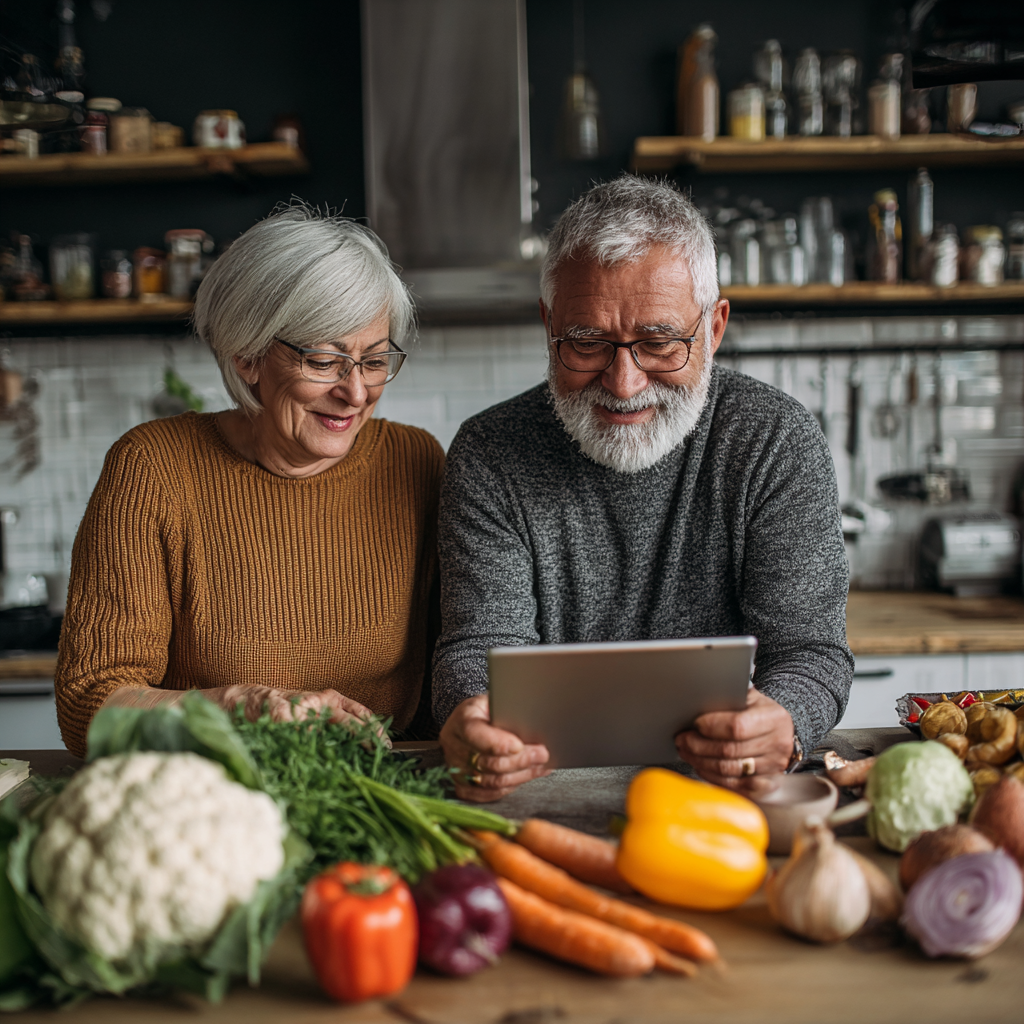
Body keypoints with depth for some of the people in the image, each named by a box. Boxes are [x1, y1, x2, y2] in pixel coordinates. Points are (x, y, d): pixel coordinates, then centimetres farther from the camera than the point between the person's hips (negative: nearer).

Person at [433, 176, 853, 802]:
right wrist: (474, 723, -33)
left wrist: (780, 729, -33)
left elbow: (811, 650, -9)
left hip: (724, 797, 0)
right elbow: (482, 645, -9)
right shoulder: (489, 456, -4)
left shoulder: (779, 443, -5)